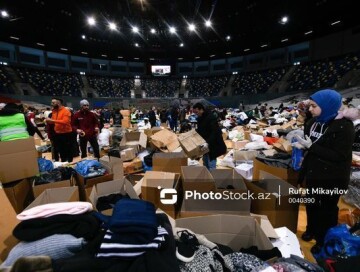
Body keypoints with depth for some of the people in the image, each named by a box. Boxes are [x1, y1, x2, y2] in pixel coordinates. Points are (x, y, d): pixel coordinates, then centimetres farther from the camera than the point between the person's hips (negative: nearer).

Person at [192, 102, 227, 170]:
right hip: (205, 144, 9)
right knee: (205, 165, 16)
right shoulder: (200, 118, 7)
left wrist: (208, 143, -36)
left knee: (211, 167, -5)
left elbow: (215, 132, -28)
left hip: (213, 145, -9)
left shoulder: (211, 117, -21)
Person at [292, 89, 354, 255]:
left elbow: (339, 156, -24)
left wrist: (311, 146, -28)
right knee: (311, 204, 21)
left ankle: (324, 241, 33)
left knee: (327, 209, 13)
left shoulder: (343, 126, -19)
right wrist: (302, 146, -8)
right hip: (312, 173, 6)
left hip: (332, 178, -6)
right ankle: (311, 230, 44)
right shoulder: (313, 122, 2)